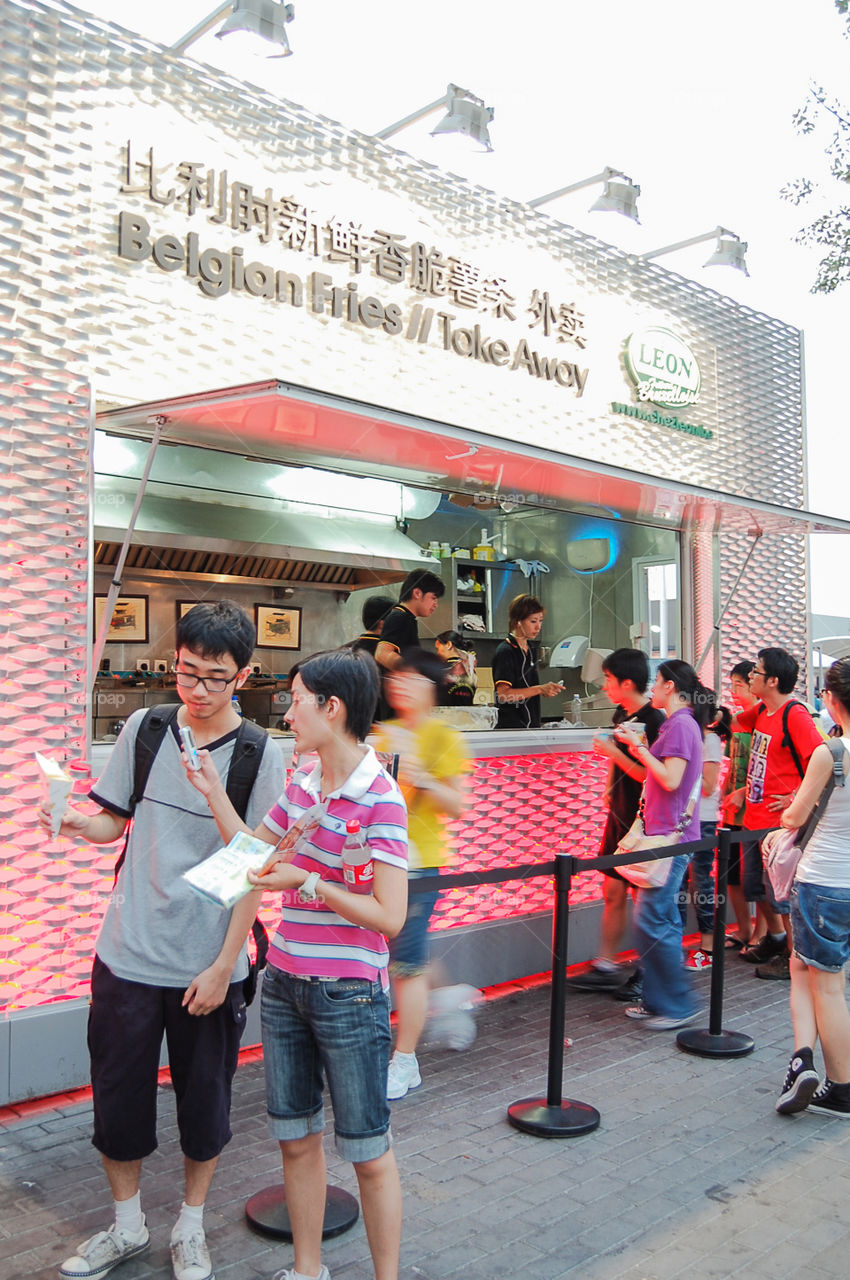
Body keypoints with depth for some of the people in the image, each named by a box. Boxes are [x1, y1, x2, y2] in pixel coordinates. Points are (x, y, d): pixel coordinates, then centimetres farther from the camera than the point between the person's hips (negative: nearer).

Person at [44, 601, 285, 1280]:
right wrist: (78, 822, -16)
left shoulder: (261, 756, -10)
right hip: (128, 956, 3)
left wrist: (224, 965, -10)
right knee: (118, 1094, 14)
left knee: (204, 1099, 13)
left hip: (208, 964, -2)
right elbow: (114, 823, 7)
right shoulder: (144, 729, -1)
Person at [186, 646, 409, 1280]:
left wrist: (307, 882, -21)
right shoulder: (302, 781, 3)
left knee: (368, 1154, 10)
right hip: (285, 984, 7)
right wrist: (215, 793, 5)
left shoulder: (380, 798, -20)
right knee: (296, 1139, 20)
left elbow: (389, 917, -21)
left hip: (349, 995, -7)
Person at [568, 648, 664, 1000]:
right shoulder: (621, 715, 9)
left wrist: (614, 753, -21)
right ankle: (606, 967, 24)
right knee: (613, 892, 14)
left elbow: (652, 777, -23)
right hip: (619, 816, 9)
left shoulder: (654, 721, -18)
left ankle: (645, 973, 15)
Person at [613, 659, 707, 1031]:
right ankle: (659, 1001, 21)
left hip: (672, 835, -10)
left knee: (651, 920, -8)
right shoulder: (678, 723, 17)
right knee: (662, 920, 13)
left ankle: (679, 1006, 1)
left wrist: (639, 747, -15)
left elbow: (671, 780, -21)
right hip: (666, 833, 10)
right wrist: (637, 745, 10)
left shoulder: (681, 725, -14)